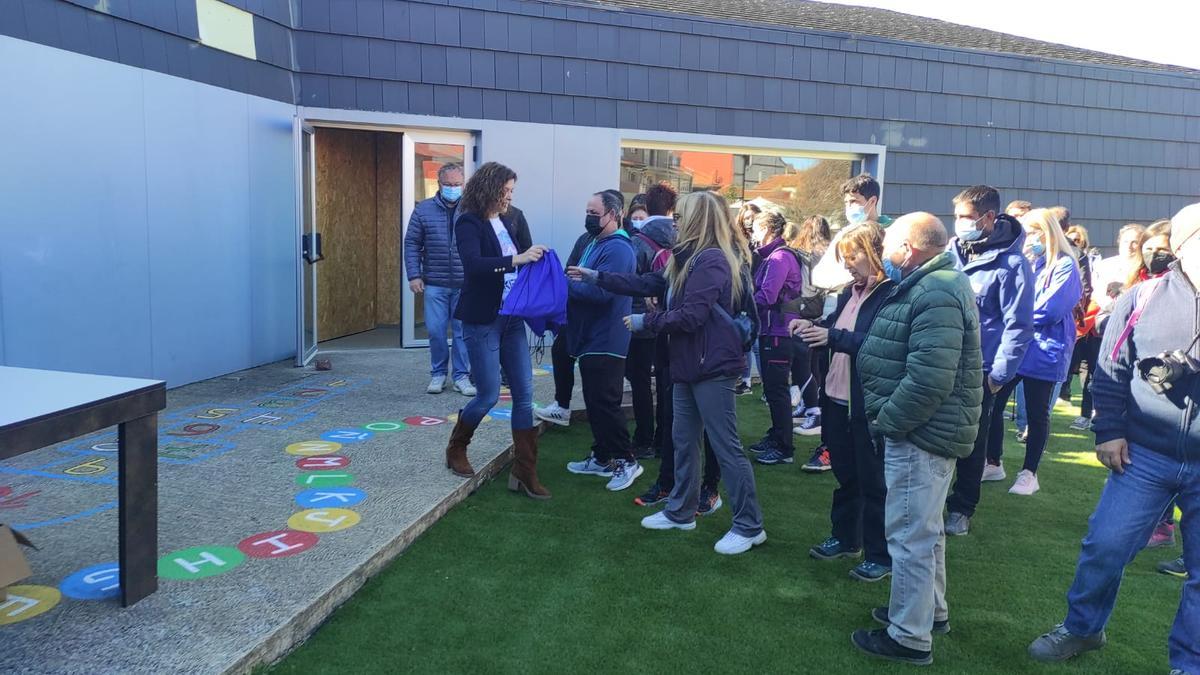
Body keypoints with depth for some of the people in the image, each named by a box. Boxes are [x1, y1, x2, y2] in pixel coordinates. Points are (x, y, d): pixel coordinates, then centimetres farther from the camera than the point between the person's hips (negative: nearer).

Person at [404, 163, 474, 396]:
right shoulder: (423, 209, 4)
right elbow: (412, 244, 5)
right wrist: (414, 275, -2)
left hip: (466, 285, -1)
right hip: (435, 285, 1)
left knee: (463, 332, 4)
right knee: (435, 331, 4)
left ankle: (461, 375, 16)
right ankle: (438, 374, 20)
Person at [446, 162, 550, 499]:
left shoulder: (506, 222, 10)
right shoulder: (469, 223, -10)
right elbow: (473, 264, -27)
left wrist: (533, 257, -1)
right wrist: (517, 259, -31)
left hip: (512, 318, 7)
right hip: (482, 321, -7)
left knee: (524, 394, 3)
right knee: (488, 395, -1)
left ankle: (524, 473, 10)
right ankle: (456, 449, 27)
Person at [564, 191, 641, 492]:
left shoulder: (617, 249, -17)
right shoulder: (595, 245, 16)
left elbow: (600, 291, -27)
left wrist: (564, 285, -17)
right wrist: (569, 283, 1)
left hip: (605, 342, -10)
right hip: (590, 340, 10)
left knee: (605, 403, -6)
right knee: (594, 402, 15)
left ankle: (626, 460, 4)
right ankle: (602, 457, 25)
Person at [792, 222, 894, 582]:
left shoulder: (893, 295, -17)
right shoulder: (850, 293, 10)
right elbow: (834, 329, 22)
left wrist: (832, 337, -33)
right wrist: (812, 326, 2)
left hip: (869, 404, -8)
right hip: (838, 398, 8)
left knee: (873, 481, 5)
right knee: (844, 474, 21)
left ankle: (880, 556, 19)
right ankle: (846, 538, 37)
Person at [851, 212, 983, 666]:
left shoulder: (936, 295, -23)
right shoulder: (932, 286, 14)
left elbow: (929, 379, -30)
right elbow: (898, 353, 21)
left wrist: (886, 420, -20)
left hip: (920, 433, -11)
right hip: (928, 430, 11)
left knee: (910, 533, -2)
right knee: (924, 527, 23)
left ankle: (910, 637, 10)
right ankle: (932, 610, 39)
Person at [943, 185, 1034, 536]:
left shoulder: (1011, 263, -13)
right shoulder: (951, 252, 3)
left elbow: (1018, 325, -12)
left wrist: (999, 375, -13)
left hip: (977, 370, -4)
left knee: (971, 443, 10)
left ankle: (961, 509, 25)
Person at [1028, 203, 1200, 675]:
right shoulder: (1143, 300, -3)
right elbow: (1111, 371, 4)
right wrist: (1109, 431, -1)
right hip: (1145, 454, 0)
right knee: (1105, 545, 5)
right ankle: (1082, 628, 27)